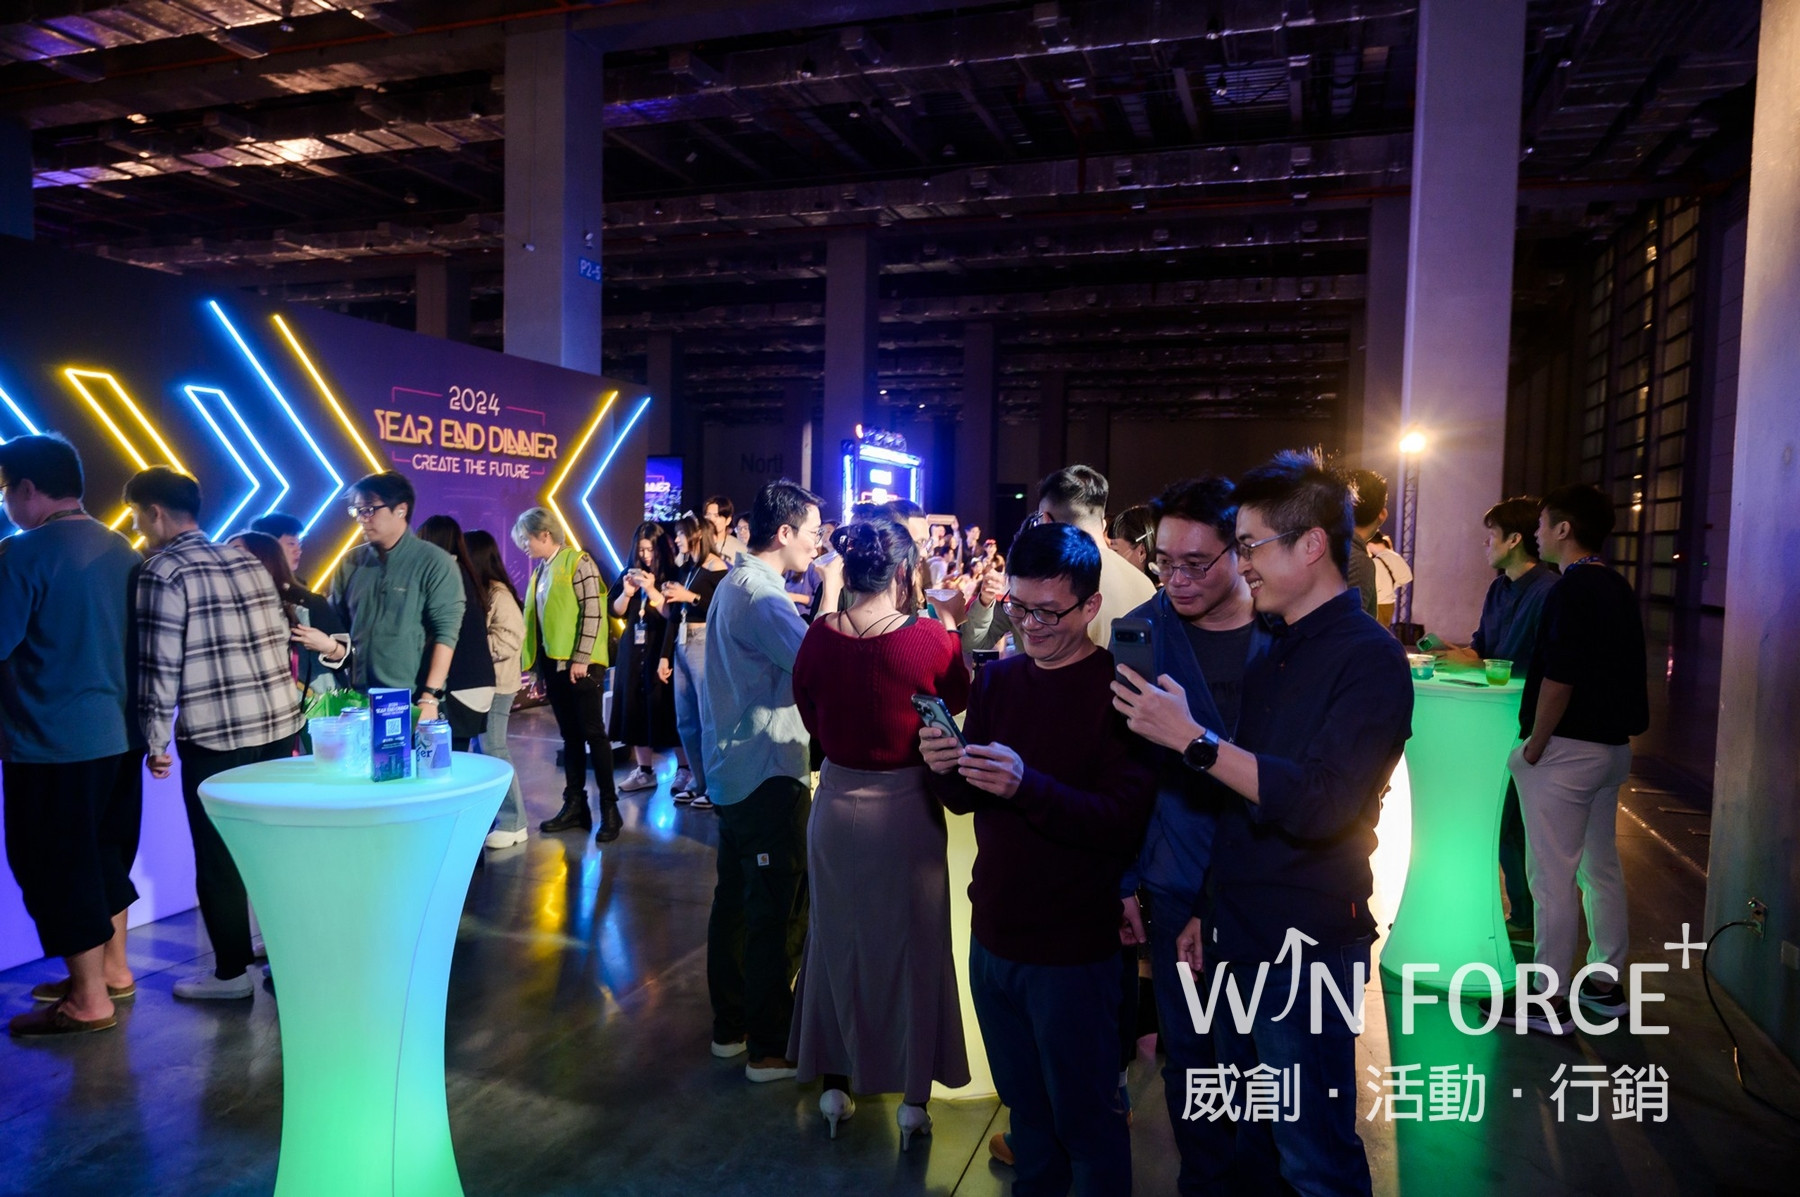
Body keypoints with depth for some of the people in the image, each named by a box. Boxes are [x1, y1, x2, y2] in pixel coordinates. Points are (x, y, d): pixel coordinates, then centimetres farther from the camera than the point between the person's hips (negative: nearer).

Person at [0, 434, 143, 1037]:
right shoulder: (119, 550, 7)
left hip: (52, 743, -8)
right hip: (118, 732, 8)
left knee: (56, 869, 4)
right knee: (106, 853, 19)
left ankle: (88, 1000, 11)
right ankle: (113, 969, 31)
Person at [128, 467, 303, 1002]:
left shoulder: (164, 571, -10)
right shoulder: (247, 558, 10)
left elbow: (160, 666, -12)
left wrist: (155, 741, -3)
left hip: (215, 735, -7)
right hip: (278, 722, 7)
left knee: (219, 858, 6)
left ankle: (231, 972, 15)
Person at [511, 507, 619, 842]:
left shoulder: (577, 562, -8)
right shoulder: (541, 569, 14)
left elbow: (593, 612, -14)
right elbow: (536, 615, 16)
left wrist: (580, 659, -18)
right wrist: (537, 662, 10)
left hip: (579, 664, -7)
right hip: (552, 662, 7)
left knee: (593, 733, -2)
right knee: (569, 735, 11)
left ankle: (609, 808, 4)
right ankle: (575, 805, 18)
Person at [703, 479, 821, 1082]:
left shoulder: (733, 585, 13)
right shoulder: (761, 597, -20)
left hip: (733, 771, 11)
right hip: (768, 775, -11)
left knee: (735, 898, 18)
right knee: (780, 913, -1)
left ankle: (730, 1025, 30)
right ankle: (770, 1048, 9)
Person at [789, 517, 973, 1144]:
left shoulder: (818, 637, -11)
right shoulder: (929, 638, -20)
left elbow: (813, 718, 2)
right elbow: (960, 699, 0)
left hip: (836, 805, 3)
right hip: (906, 810, -3)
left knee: (836, 939, 20)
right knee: (912, 945, 14)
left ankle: (835, 1083, 34)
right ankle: (914, 1098, 26)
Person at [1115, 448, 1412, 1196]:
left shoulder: (1369, 658, -15)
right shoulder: (1276, 653, 11)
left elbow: (1321, 805, -27)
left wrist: (1194, 740, -27)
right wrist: (1211, 911, 14)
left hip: (1307, 947, -8)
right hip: (1237, 939, 8)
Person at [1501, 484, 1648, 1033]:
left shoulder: (1571, 590, -18)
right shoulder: (1618, 589, 11)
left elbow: (1559, 679, -24)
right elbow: (1625, 673, 18)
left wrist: (1534, 747, -14)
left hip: (1567, 749, -10)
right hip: (1612, 746, 10)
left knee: (1553, 875, -3)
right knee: (1601, 867, 18)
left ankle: (1549, 1002, 5)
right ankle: (1605, 982, 30)